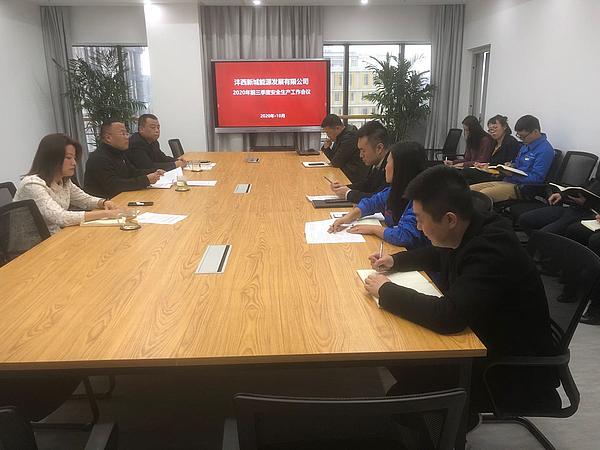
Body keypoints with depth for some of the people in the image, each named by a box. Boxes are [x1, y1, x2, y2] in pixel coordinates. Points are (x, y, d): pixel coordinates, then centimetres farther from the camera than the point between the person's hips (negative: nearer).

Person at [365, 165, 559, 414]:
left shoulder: (493, 253, -32)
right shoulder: (469, 233, -4)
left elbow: (448, 315, -38)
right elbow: (437, 255, 18)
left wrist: (386, 291, -25)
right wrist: (395, 260, 2)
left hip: (514, 373, -9)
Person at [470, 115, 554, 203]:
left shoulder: (544, 150, -12)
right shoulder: (526, 144, 19)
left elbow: (537, 178, -18)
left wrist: (512, 174, -18)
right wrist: (512, 166, 8)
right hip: (507, 182, 10)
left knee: (483, 193, -32)